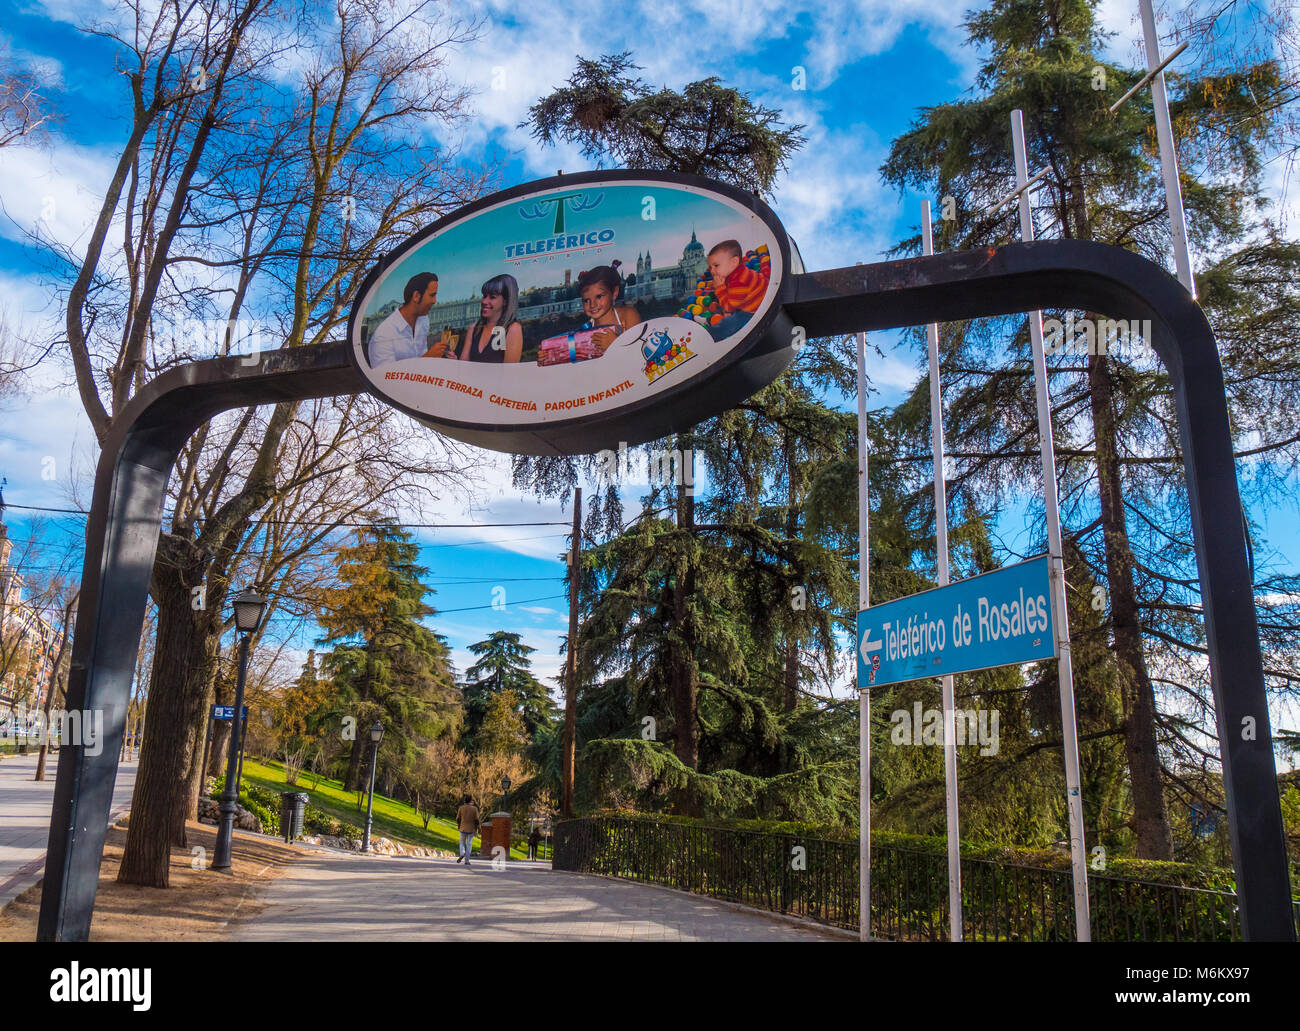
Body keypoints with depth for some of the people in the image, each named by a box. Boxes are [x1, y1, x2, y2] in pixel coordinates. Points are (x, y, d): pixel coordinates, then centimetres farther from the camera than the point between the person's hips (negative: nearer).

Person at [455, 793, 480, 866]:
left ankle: (462, 854, -12)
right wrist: (476, 829, 0)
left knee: (462, 843, 16)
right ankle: (466, 860, 2)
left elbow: (458, 819, 2)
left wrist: (458, 827, 17)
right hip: (471, 829, -1)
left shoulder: (461, 808, -2)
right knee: (469, 845, 6)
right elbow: (476, 820, -8)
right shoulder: (475, 809, -5)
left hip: (463, 829, 1)